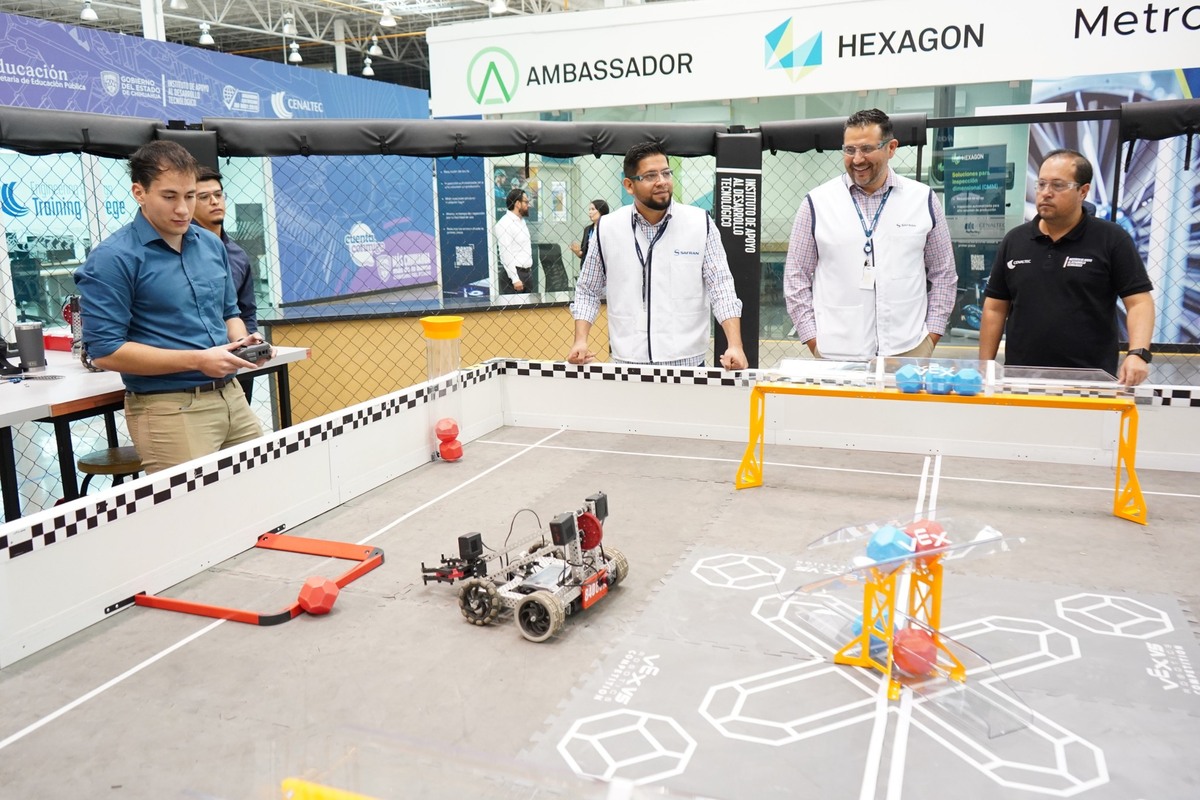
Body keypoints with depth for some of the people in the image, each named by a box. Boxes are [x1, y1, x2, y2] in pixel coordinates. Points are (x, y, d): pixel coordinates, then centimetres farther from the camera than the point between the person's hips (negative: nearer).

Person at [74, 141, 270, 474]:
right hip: (168, 409, -6)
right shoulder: (113, 258, -9)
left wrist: (241, 341, -1)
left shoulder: (212, 244, 11)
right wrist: (197, 360, -17)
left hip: (232, 397, 6)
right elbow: (105, 350, -13)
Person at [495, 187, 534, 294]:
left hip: (527, 273, 9)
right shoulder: (504, 224, -12)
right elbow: (505, 254, -17)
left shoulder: (522, 221, 16)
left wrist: (529, 271, 17)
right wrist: (515, 279, -21)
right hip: (513, 273, -8)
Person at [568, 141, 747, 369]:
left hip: (687, 365, 0)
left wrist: (735, 346, -16)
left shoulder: (701, 223, -2)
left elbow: (721, 287, -5)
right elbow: (588, 292, 9)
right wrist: (580, 342, -4)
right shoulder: (607, 229, 1)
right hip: (626, 364, 1)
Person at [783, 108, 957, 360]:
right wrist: (814, 343, -2)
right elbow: (796, 278, 4)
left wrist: (931, 336, 5)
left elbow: (943, 275, 12)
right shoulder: (816, 203, 1)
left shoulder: (924, 200, 5)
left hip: (909, 350, 1)